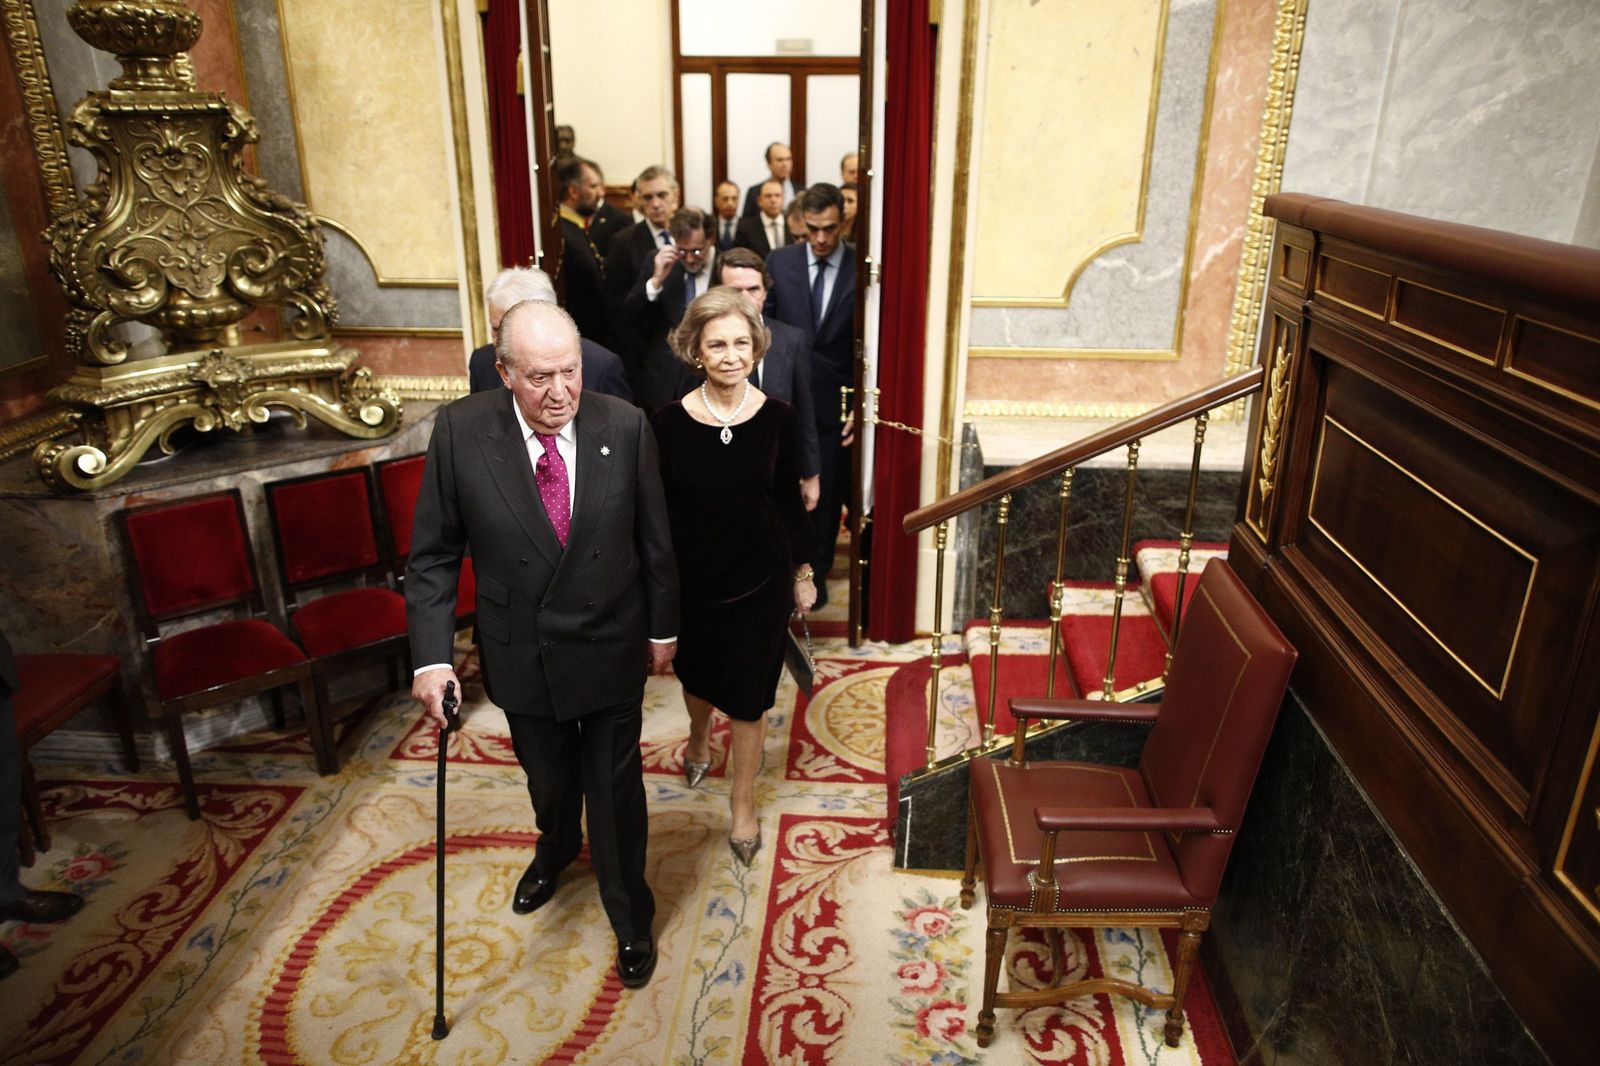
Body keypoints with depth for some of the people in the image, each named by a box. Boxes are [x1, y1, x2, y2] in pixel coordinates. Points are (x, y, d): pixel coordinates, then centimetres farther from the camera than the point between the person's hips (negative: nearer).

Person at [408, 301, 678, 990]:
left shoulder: (625, 426, -16)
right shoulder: (461, 431, -16)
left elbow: (654, 538, -4)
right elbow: (434, 554, -9)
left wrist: (663, 627, 4)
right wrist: (432, 657, -15)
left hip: (611, 648, -1)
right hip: (522, 654, 1)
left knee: (616, 790, 13)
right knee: (549, 779, 25)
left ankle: (630, 919, 39)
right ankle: (556, 849, 61)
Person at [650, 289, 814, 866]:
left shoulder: (778, 418, -11)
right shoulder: (670, 421, -13)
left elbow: (789, 501, 0)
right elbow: (659, 508, -5)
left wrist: (803, 571, 6)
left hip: (760, 578, -1)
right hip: (692, 578, 1)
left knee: (748, 693, 8)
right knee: (696, 672, 24)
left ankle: (743, 801, 30)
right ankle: (699, 737, 58)